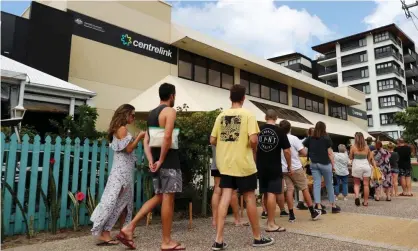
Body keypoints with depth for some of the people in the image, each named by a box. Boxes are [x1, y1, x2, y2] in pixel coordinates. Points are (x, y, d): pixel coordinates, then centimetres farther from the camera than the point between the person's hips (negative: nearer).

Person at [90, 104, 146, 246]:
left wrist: (136, 139, 13)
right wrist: (139, 137, -7)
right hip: (122, 170, -10)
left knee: (124, 200, 12)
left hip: (124, 170, 10)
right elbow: (128, 149, -15)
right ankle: (104, 233, -4)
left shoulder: (120, 129, 17)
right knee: (114, 200, -8)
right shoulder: (122, 129, -11)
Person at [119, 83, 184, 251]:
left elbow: (146, 141, 12)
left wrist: (151, 161, 5)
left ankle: (129, 228, 11)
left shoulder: (151, 114, 17)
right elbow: (167, 136, -23)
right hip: (169, 161, -8)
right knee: (168, 198, -2)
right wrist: (161, 160, -16)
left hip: (156, 160, 8)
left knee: (158, 197, 15)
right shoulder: (170, 111, -9)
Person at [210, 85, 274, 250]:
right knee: (250, 198, 8)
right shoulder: (248, 114, -8)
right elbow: (253, 139, -19)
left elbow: (212, 140, 6)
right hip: (243, 163, -4)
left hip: (225, 163, 4)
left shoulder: (221, 116, 6)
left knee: (225, 198, 5)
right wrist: (254, 151, 1)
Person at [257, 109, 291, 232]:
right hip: (274, 168, -4)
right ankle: (271, 224, -3)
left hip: (261, 167, 4)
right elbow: (287, 151, -6)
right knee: (272, 194, -5)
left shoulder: (258, 130, 3)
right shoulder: (280, 131, -5)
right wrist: (289, 166, 6)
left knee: (266, 193, 15)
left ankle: (269, 218, 29)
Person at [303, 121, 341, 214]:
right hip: (325, 164, -2)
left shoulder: (310, 138, 4)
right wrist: (333, 164, -1)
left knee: (316, 184, 1)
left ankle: (318, 206, -4)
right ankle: (333, 206, 20)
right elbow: (330, 153, -7)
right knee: (329, 185, 9)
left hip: (314, 164, 3)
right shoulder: (327, 138, -5)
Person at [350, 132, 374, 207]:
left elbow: (351, 157, 4)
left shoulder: (353, 147, -5)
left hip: (356, 165, -1)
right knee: (366, 184, 7)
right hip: (366, 165, 2)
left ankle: (356, 195, -11)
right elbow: (369, 158, 10)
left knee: (356, 184, 12)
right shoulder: (367, 147, 2)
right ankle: (366, 201, 12)